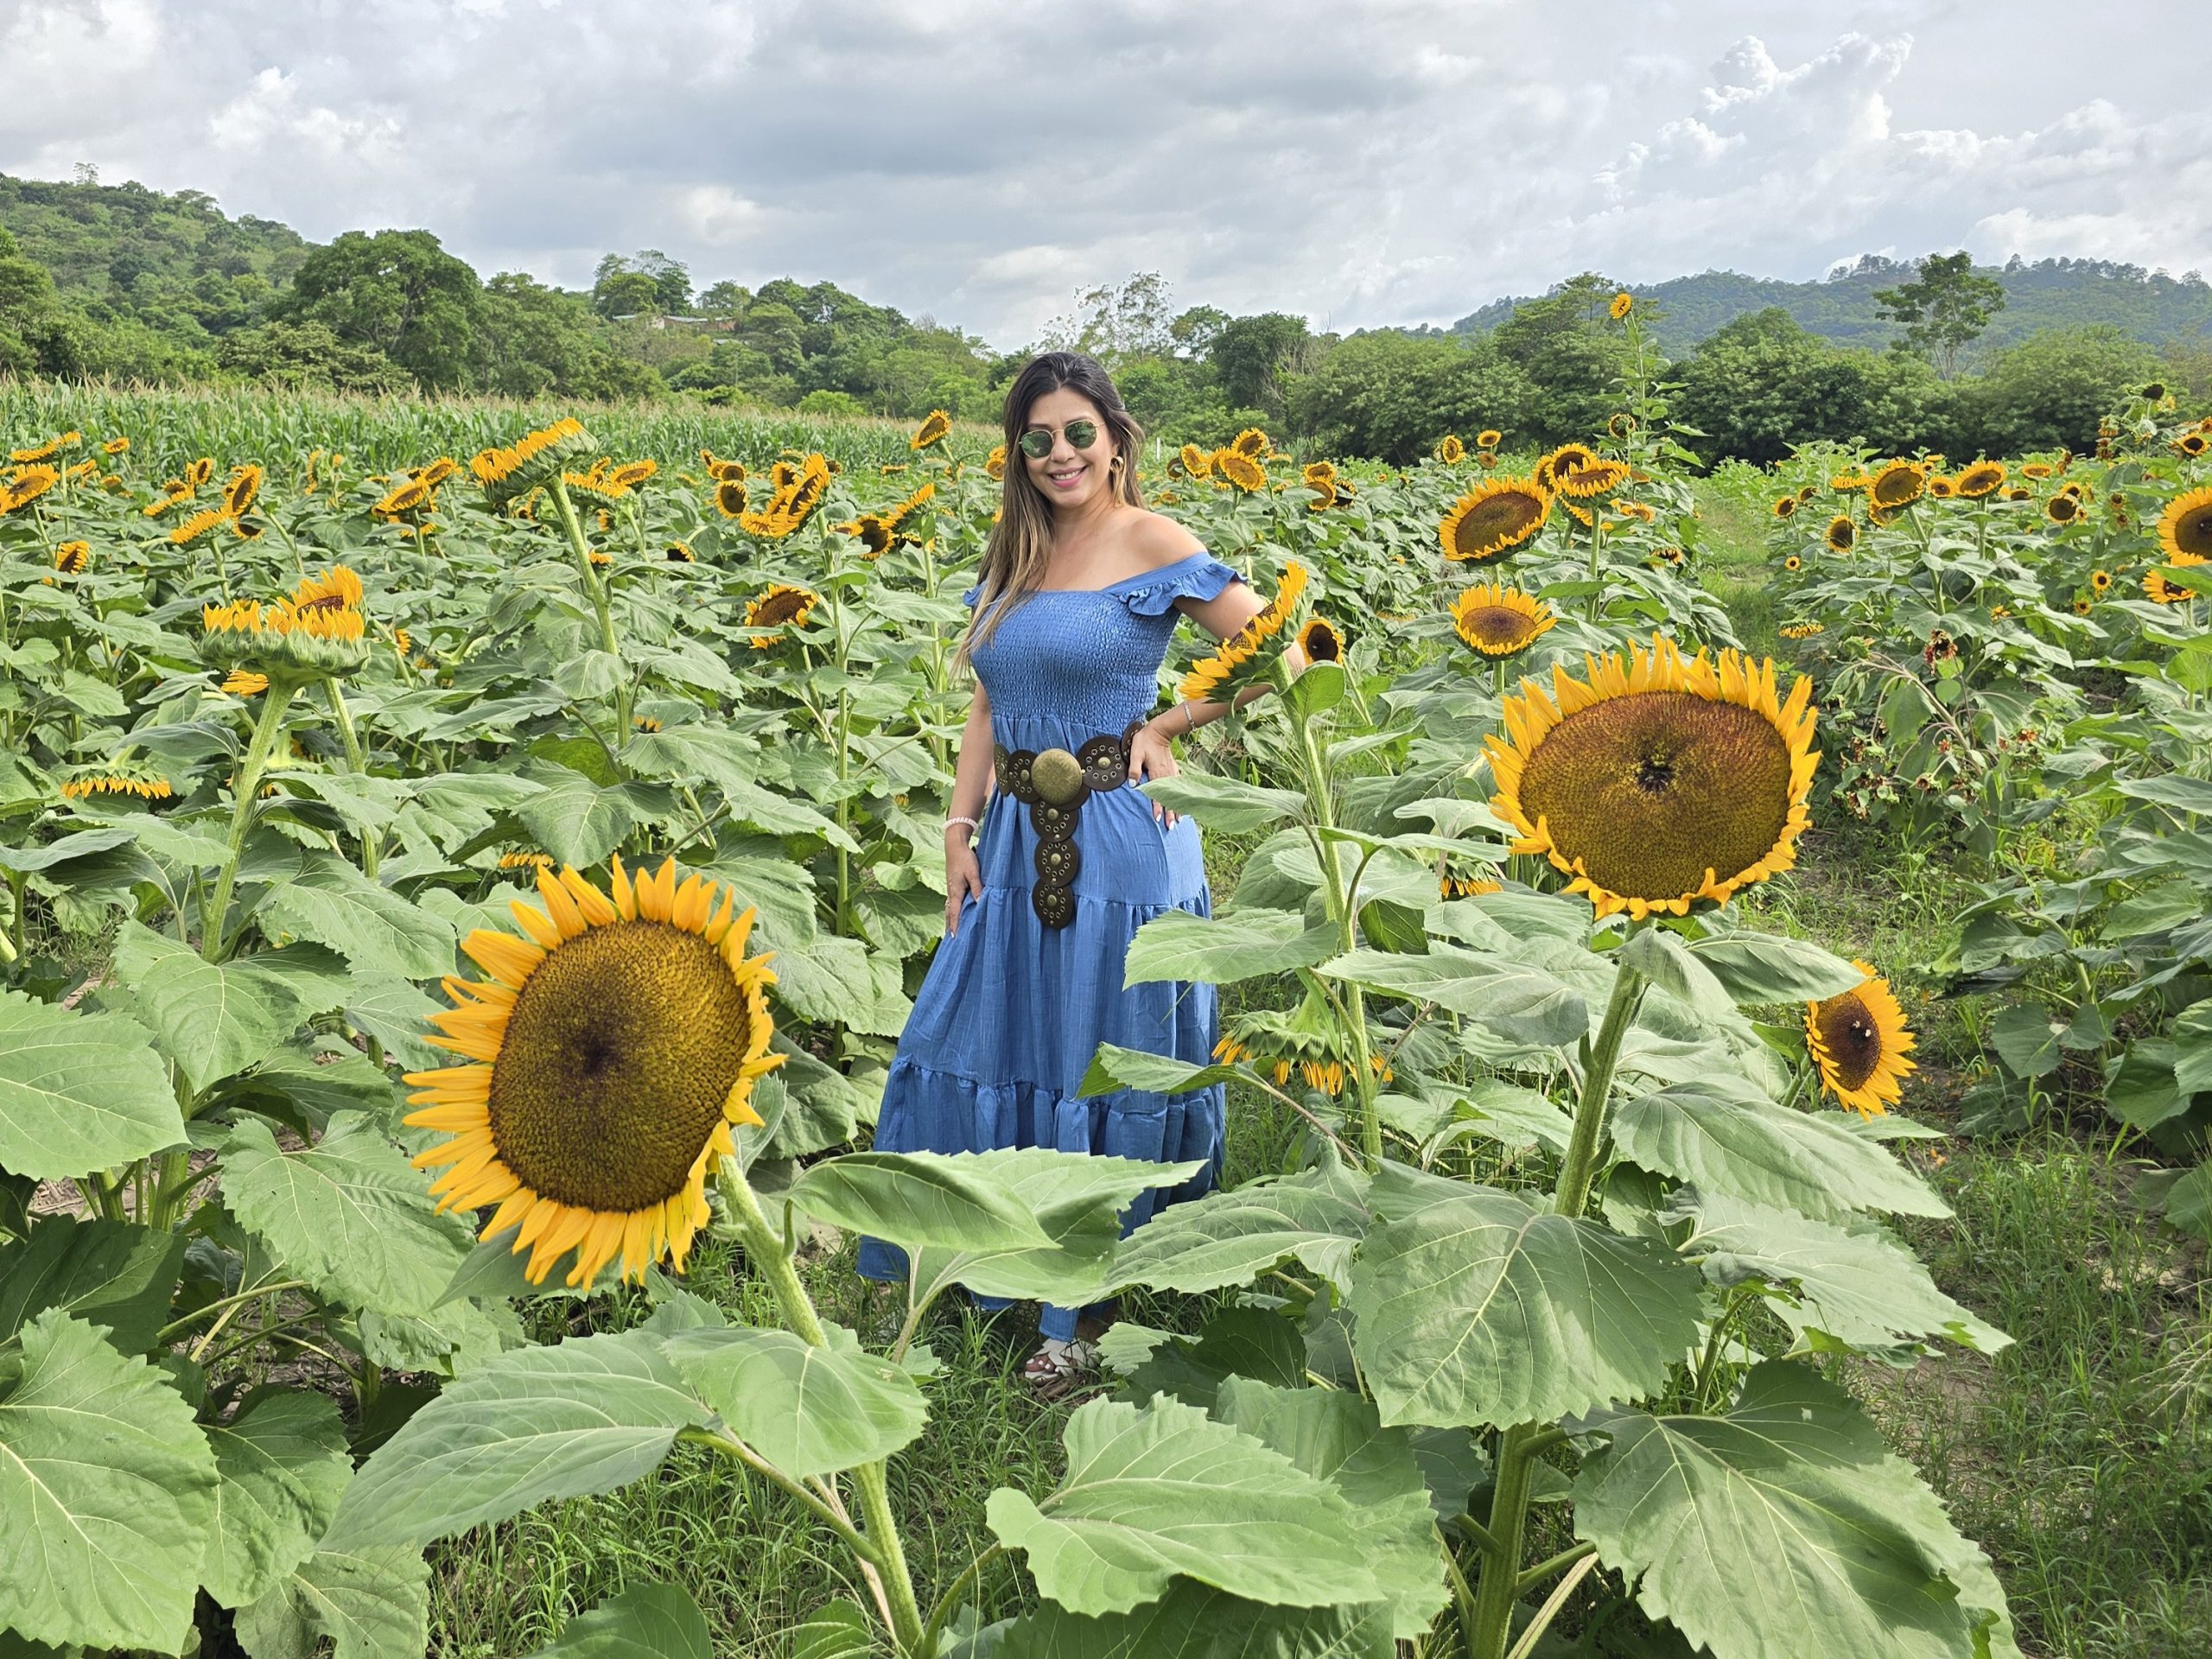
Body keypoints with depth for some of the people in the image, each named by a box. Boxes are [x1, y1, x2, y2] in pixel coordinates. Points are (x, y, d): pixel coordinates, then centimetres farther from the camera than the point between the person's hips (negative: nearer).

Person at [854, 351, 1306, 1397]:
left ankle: (1088, 1310, 20)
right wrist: (960, 830, 4)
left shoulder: (1149, 542, -8)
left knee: (1107, 1061, 4)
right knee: (985, 1038, 13)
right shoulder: (1012, 558, 12)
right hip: (1020, 840, 7)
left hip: (1118, 840, -7)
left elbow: (1277, 654, -11)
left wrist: (1164, 728, -10)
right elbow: (988, 711, 13)